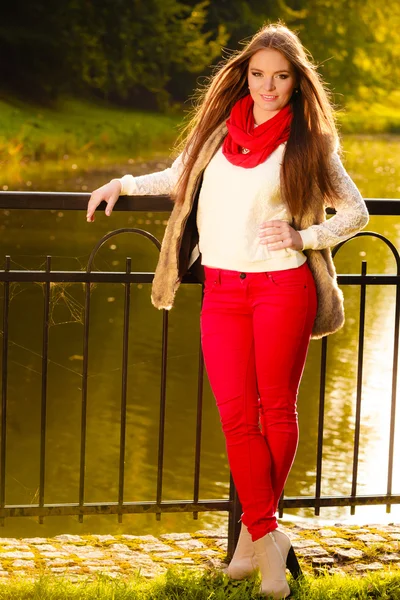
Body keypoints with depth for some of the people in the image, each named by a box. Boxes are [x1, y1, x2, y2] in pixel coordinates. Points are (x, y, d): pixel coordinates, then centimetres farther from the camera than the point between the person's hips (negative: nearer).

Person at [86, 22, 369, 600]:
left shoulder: (309, 143, 2)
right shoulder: (219, 127, 11)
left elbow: (355, 211, 7)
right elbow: (180, 179, 28)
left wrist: (305, 236, -7)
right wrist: (124, 184, 17)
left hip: (283, 286, -3)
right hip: (222, 290, 3)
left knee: (276, 410, 2)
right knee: (236, 416, -4)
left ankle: (255, 528, 17)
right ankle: (268, 538, 0)